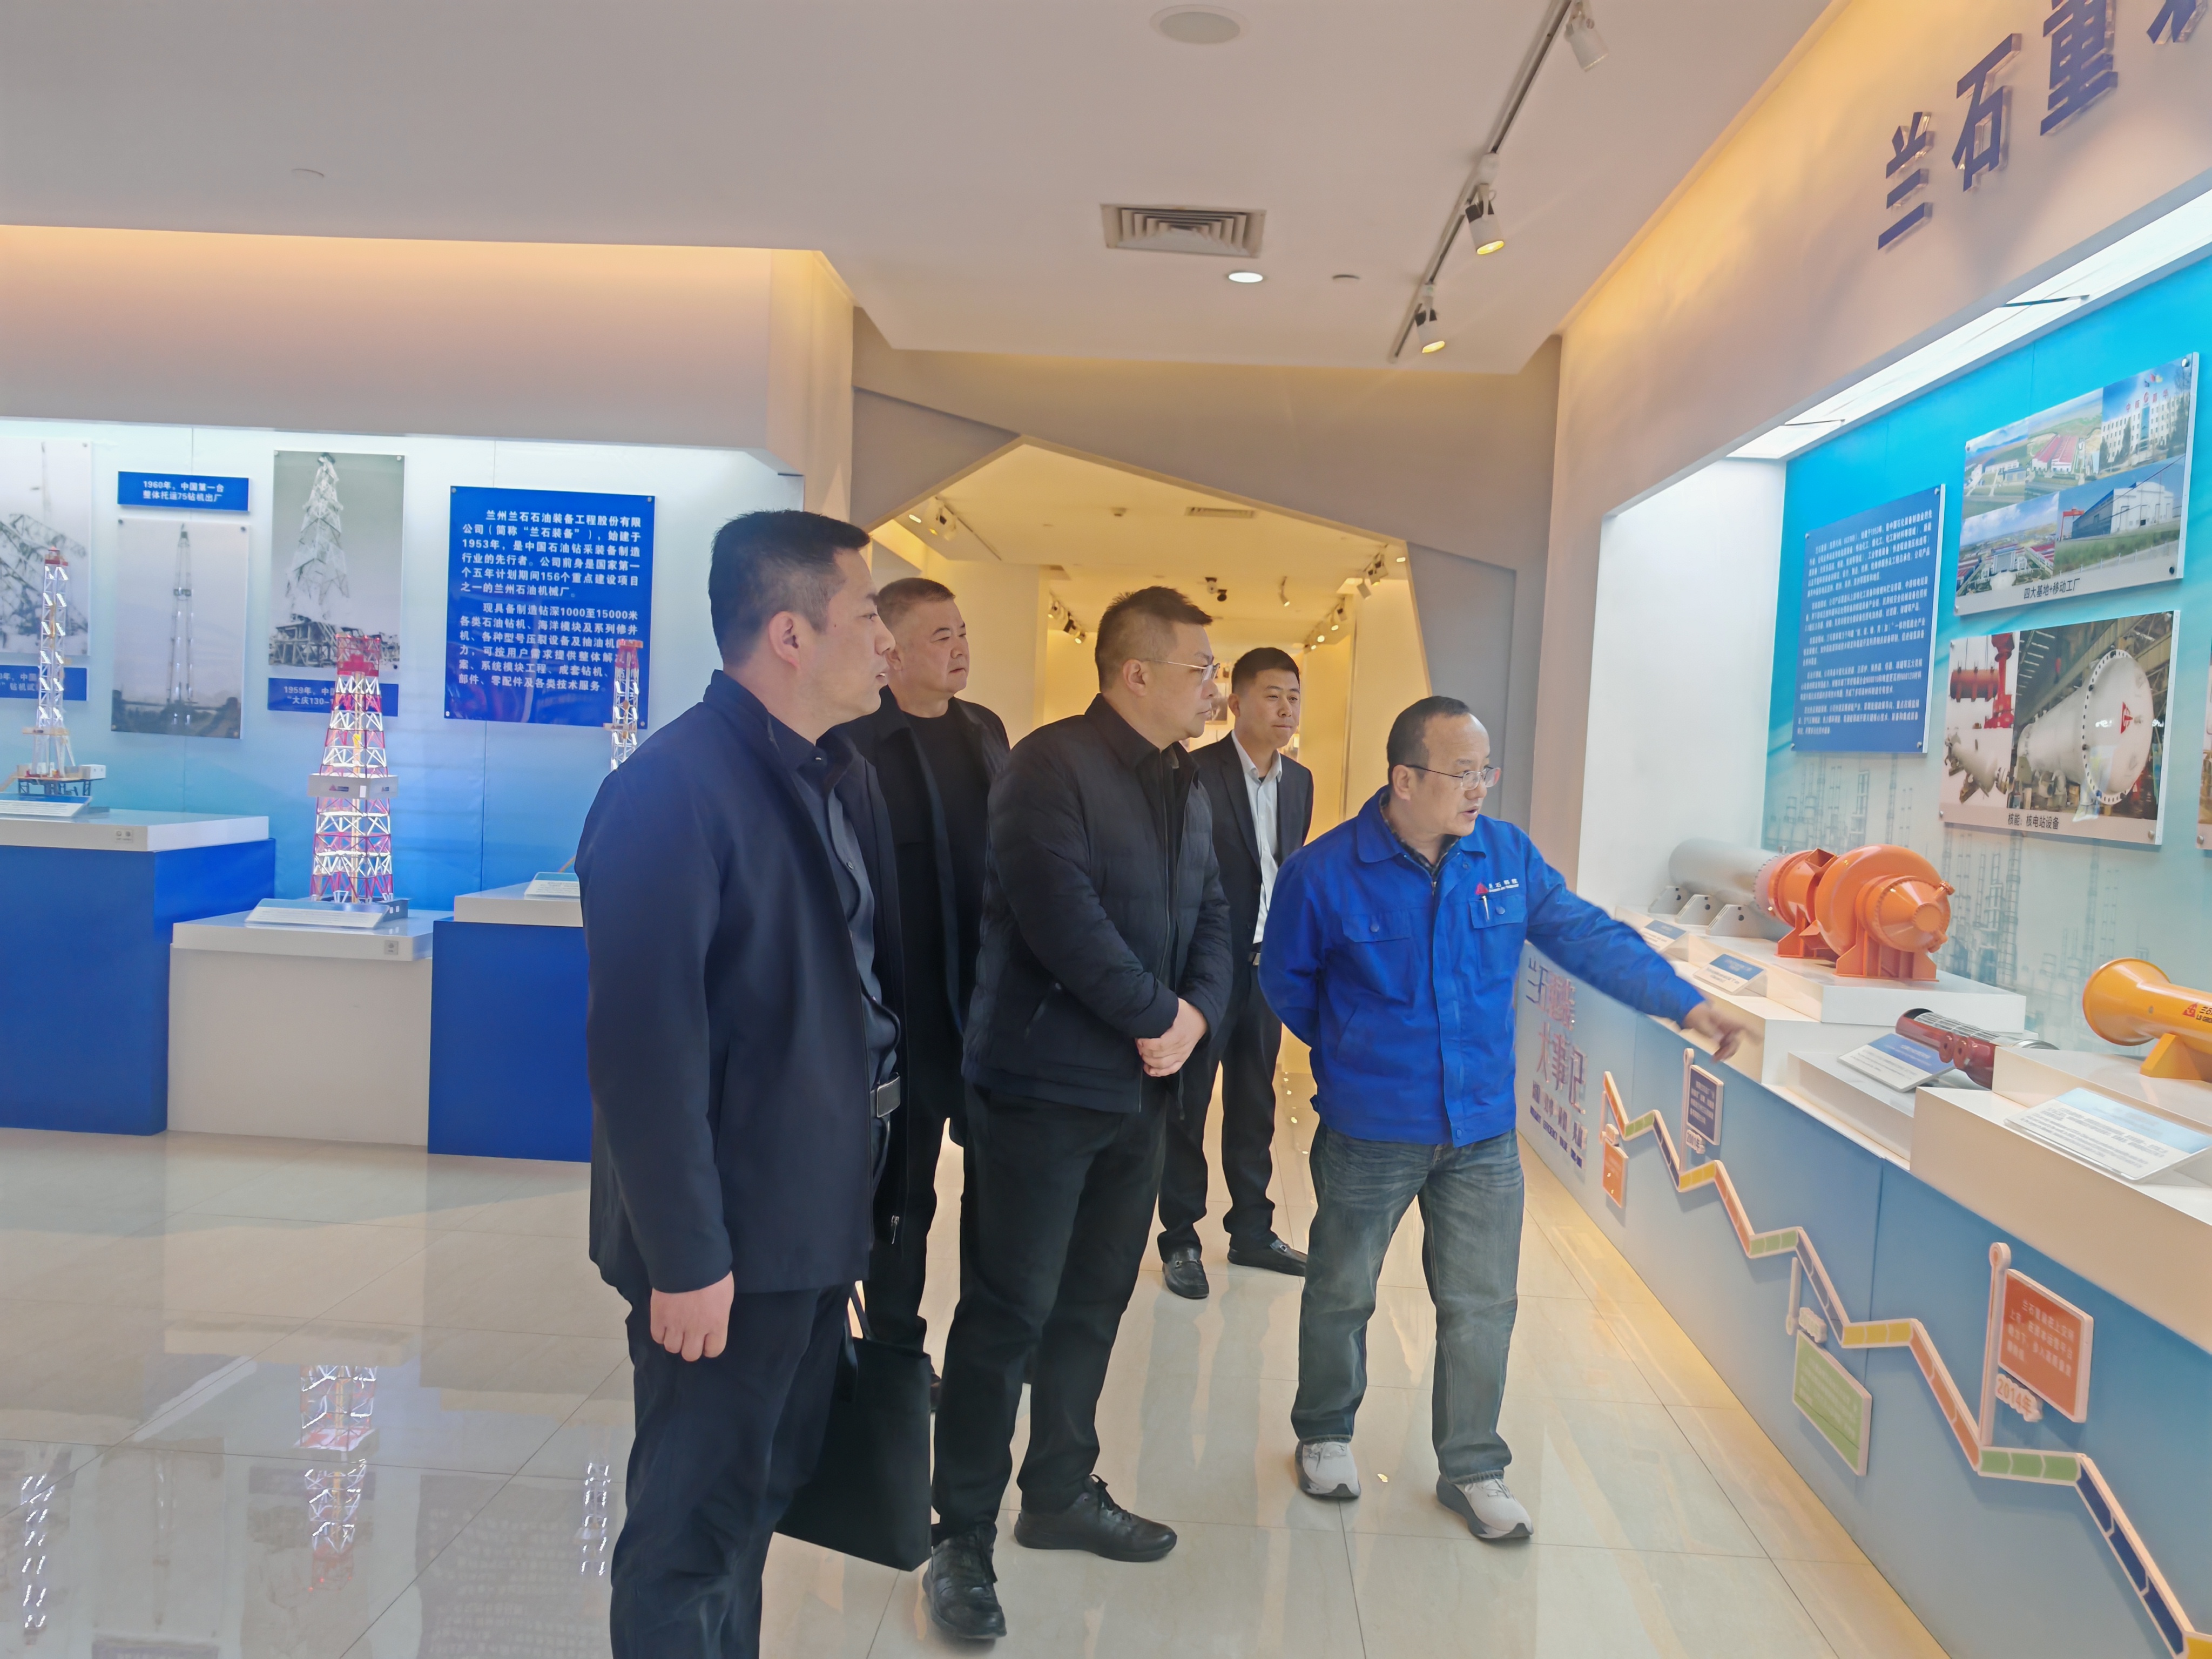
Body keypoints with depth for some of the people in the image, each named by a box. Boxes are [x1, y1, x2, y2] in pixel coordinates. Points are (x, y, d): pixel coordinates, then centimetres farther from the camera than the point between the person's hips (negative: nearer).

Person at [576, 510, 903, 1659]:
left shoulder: (844, 777, 8)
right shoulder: (672, 786, -19)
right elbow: (642, 1042, -22)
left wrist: (863, 1177, 6)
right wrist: (684, 1255, -19)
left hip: (818, 1215, 8)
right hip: (728, 1236, -8)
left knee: (760, 1493, 23)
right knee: (693, 1527, 9)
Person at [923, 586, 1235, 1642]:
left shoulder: (1185, 791, 13)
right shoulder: (1052, 765, -14)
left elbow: (1210, 921, 12)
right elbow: (1062, 918, -23)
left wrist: (1197, 1015, -8)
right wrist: (1161, 1018, -14)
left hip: (1138, 1089, 8)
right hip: (1042, 1085, -8)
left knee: (1092, 1304, 16)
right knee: (1009, 1311, 0)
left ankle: (1061, 1494, 33)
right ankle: (963, 1541, 14)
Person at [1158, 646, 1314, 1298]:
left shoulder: (1299, 780, 8)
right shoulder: (1196, 772, -12)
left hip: (1268, 968, 6)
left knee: (1254, 1105, 16)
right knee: (1188, 1104, 6)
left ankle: (1252, 1231, 29)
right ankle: (1180, 1240, 19)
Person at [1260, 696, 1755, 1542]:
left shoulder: (1507, 855, -4)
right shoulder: (1325, 872, -13)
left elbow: (1587, 936, 2)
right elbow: (1286, 980, 1)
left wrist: (1686, 1003, -3)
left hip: (1483, 1131, 3)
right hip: (1369, 1132, -2)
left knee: (1482, 1305, 10)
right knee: (1341, 1293, 14)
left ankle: (1472, 1469, 28)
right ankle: (1323, 1434, 37)